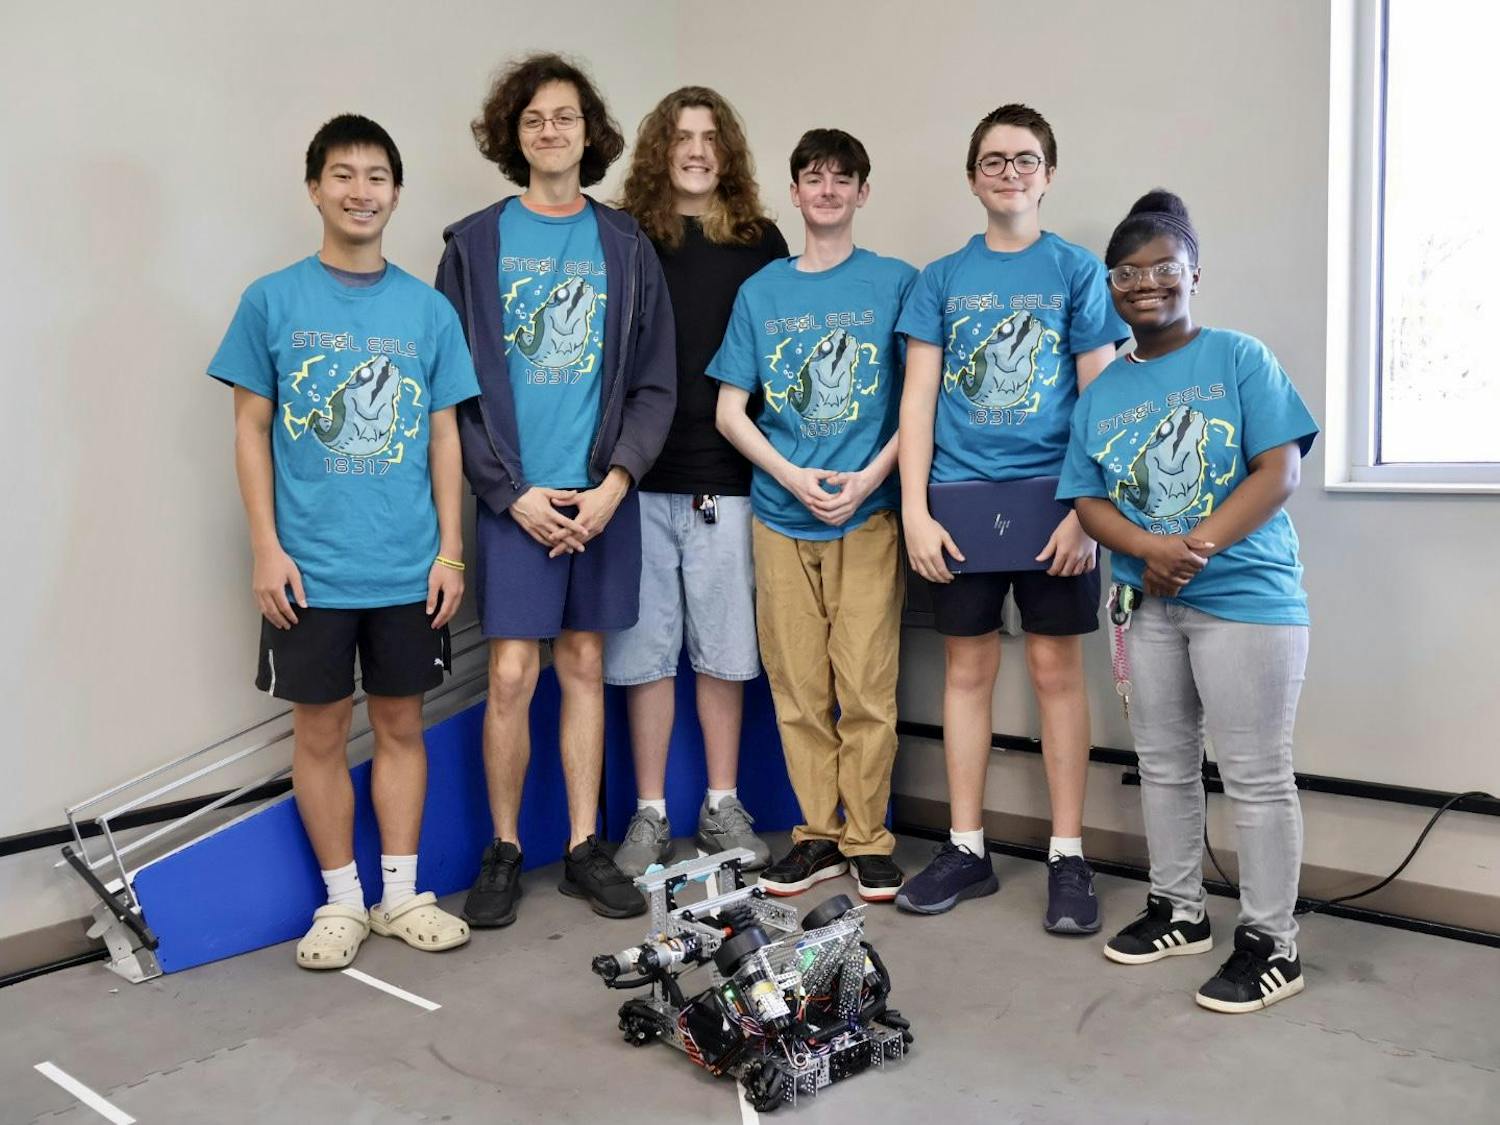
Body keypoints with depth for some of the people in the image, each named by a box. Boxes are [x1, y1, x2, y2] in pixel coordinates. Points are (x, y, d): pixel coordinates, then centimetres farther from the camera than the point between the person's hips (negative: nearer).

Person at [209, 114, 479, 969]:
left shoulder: (429, 310, 5)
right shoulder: (273, 302, 1)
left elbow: (444, 438, 6)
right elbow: (252, 431, 2)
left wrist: (450, 552, 0)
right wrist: (268, 548, -6)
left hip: (408, 567, 1)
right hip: (309, 568, -1)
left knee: (401, 722, 10)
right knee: (321, 731, 7)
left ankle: (403, 892, 24)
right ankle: (342, 899, 23)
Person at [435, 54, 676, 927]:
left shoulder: (626, 245, 8)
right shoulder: (475, 244, 3)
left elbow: (655, 382, 5)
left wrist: (617, 479, -8)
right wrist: (512, 492, -9)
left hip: (604, 494, 2)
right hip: (516, 497, -2)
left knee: (585, 666, 9)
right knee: (512, 675, -3)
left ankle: (585, 847, 20)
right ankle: (504, 851, 15)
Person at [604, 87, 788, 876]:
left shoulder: (761, 242, 9)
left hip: (727, 477, 1)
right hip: (641, 476, 0)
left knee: (722, 647, 8)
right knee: (645, 648, 5)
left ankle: (723, 807, 21)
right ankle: (650, 814, 17)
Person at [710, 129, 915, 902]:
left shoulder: (896, 282, 4)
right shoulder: (761, 292, 10)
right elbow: (730, 410, 8)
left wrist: (871, 476, -12)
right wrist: (792, 475, -7)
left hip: (866, 512, -2)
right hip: (781, 514, 2)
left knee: (865, 689, -2)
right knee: (797, 689, 6)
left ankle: (868, 839, 13)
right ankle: (817, 835, 19)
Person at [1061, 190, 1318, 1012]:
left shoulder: (1239, 358, -3)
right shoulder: (1101, 392, 10)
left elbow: (1279, 469, -10)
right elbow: (1087, 499, 5)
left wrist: (1194, 546, -19)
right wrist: (1150, 549, -15)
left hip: (1246, 594, -5)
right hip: (1147, 602, 5)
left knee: (1255, 775, -1)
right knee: (1164, 764, 15)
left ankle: (1271, 944, 10)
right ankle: (1178, 910, 30)